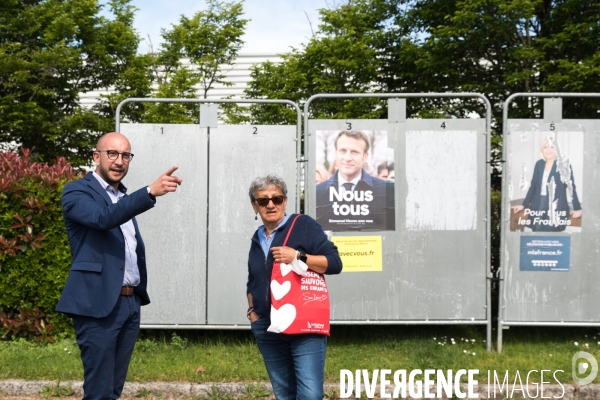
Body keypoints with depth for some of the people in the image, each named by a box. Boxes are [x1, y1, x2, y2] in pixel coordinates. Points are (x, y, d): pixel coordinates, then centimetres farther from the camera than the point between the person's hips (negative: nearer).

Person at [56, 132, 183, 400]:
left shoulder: (125, 198, 19)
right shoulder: (77, 191, -5)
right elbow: (103, 217, -25)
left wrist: (140, 292, 11)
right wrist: (151, 192, -36)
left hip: (130, 303, 7)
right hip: (98, 304, -7)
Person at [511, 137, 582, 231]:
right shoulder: (539, 164, 9)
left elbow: (571, 187, -2)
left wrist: (577, 208, -3)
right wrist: (524, 205, 17)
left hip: (556, 209, -4)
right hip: (538, 208, 4)